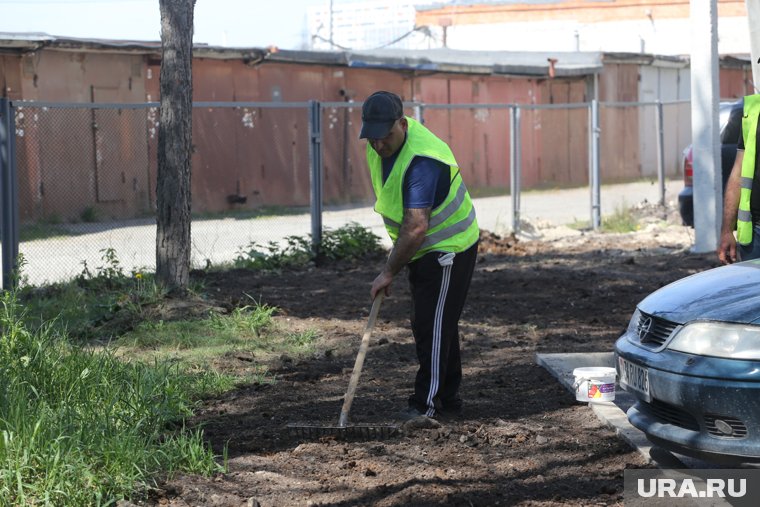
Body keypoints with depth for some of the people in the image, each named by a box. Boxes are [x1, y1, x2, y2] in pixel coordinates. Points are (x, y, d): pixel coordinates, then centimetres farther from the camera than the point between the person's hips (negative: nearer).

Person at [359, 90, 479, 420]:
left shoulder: (422, 159, -32)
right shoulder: (379, 145, -2)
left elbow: (417, 227, -33)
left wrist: (389, 272, -27)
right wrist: (397, 248, 18)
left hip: (449, 248, -9)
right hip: (424, 249, 9)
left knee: (432, 325, -9)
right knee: (434, 324, 14)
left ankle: (426, 403, -5)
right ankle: (448, 399, 23)